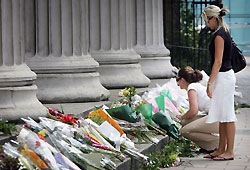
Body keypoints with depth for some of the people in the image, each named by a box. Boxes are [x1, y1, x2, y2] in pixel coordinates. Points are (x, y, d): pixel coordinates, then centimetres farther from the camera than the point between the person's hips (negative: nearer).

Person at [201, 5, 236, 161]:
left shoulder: (219, 35, -16)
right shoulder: (224, 32, 14)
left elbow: (218, 62, -20)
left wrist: (210, 83, -21)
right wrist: (212, 81, 24)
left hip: (223, 77, -10)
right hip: (224, 76, 10)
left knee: (227, 115, -5)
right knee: (222, 115, 13)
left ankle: (229, 152, -1)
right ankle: (221, 149, 19)